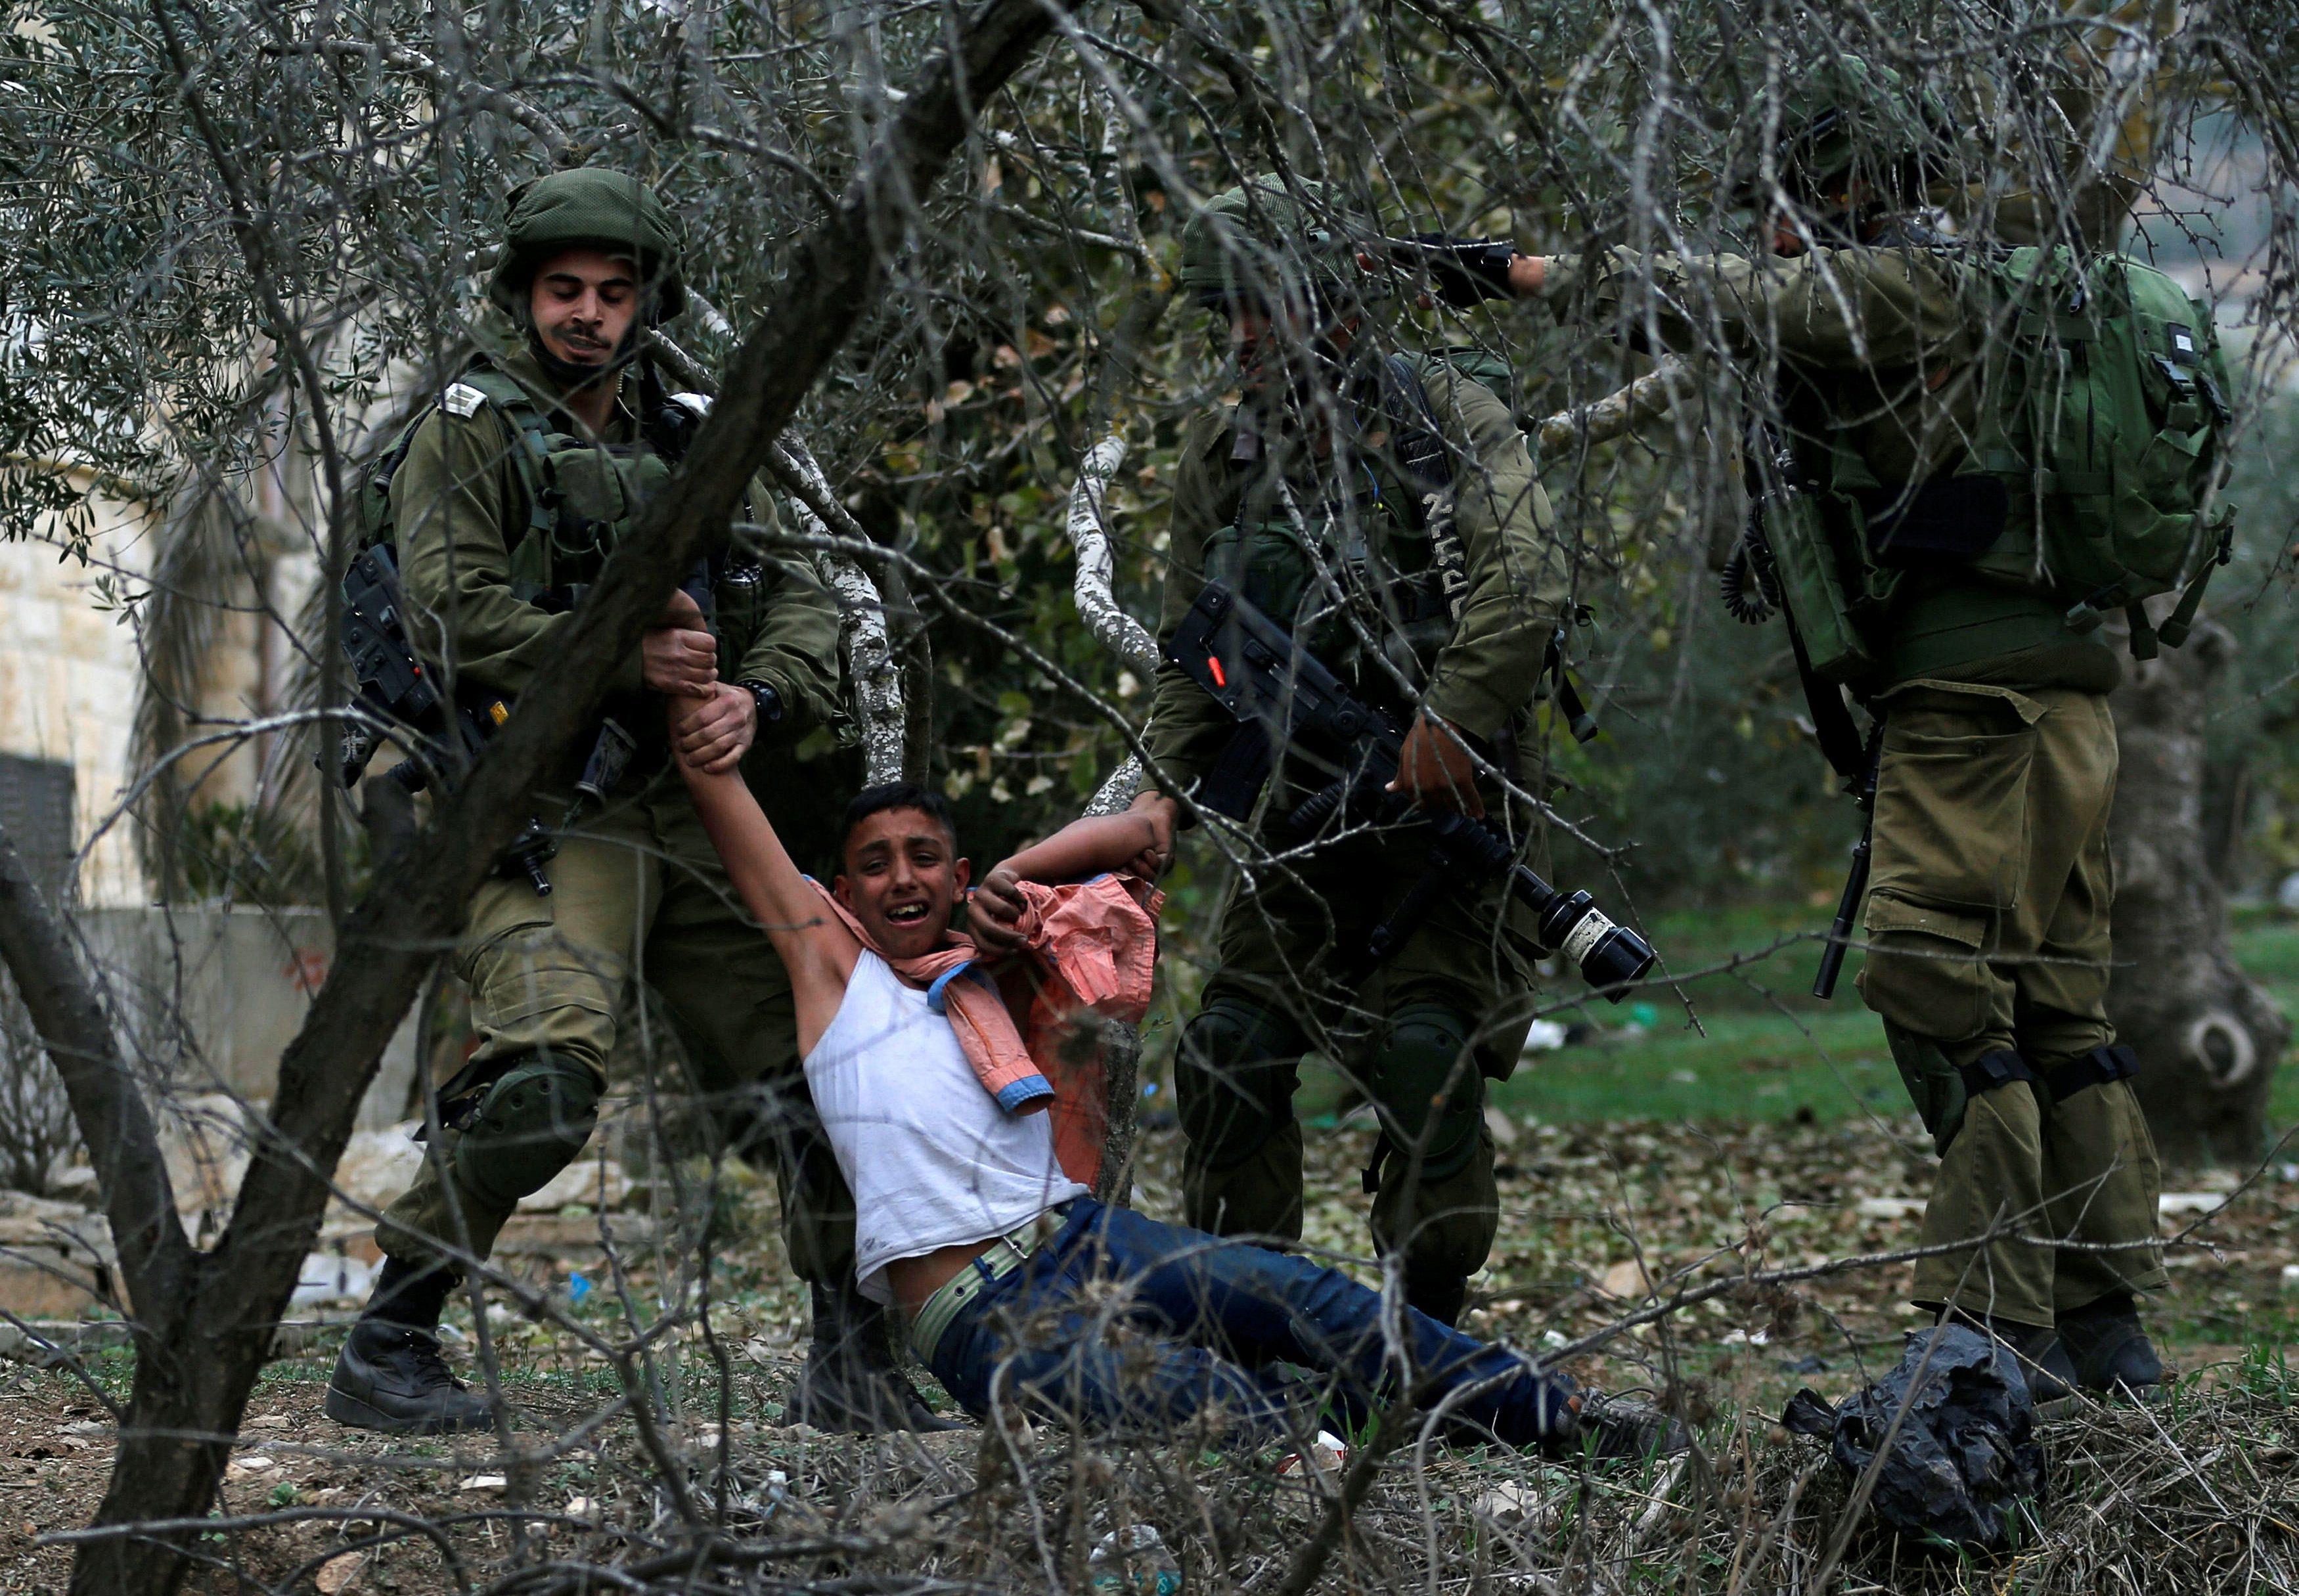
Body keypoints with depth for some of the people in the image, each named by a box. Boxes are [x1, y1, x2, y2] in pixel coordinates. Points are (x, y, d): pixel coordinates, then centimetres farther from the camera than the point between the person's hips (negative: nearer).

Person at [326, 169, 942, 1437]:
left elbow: (798, 598, 12)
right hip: (543, 804, -6)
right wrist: (626, 659, -17)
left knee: (805, 1066, 4)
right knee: (548, 1067, -27)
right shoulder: (472, 430, 2)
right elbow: (453, 616, -11)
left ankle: (855, 1364, 16)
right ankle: (386, 1348, -14)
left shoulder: (689, 446, 20)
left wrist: (757, 697, -9)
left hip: (689, 805, 6)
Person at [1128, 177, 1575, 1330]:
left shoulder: (1447, 417, -6)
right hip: (1303, 805, 5)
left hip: (1449, 798, -5)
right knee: (1230, 1051, -3)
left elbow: (1526, 587, -19)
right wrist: (1167, 785, 1)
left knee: (1424, 1050, -14)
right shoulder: (1219, 458, 8)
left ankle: (1429, 1330, 1)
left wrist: (1445, 718, -25)